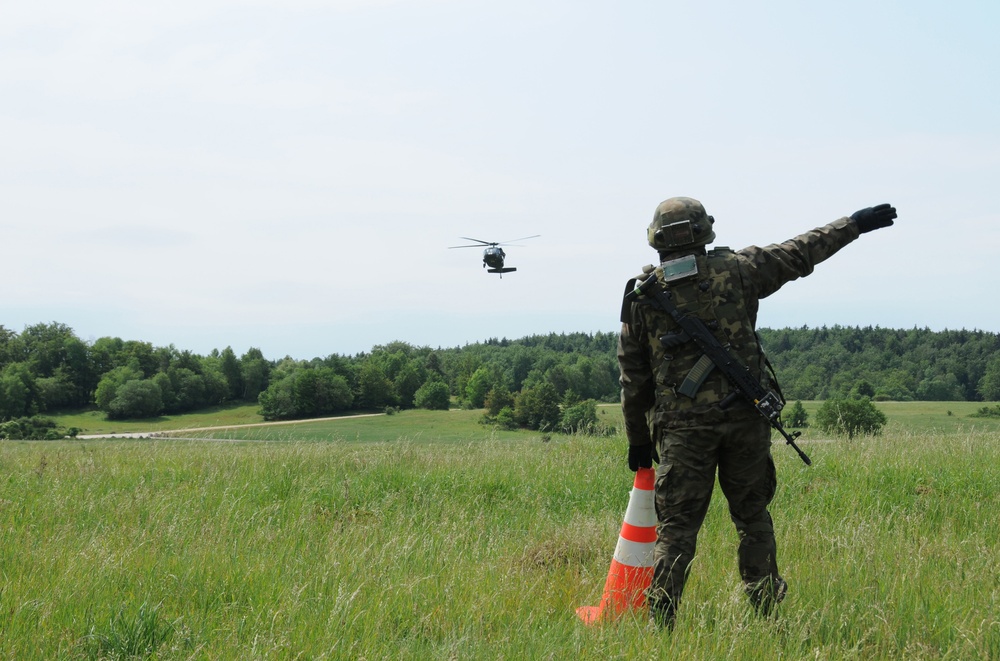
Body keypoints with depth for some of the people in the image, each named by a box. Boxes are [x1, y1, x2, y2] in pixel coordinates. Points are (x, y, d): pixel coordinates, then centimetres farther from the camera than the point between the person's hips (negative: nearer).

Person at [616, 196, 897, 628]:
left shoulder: (641, 295, 4)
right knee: (752, 515, 14)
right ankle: (764, 611, 18)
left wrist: (638, 439, 16)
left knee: (676, 526, 3)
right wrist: (854, 224, 24)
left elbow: (633, 378, 7)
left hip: (683, 425, 0)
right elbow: (800, 254, 12)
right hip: (743, 416, 0)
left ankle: (659, 622, -1)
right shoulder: (735, 270, 2)